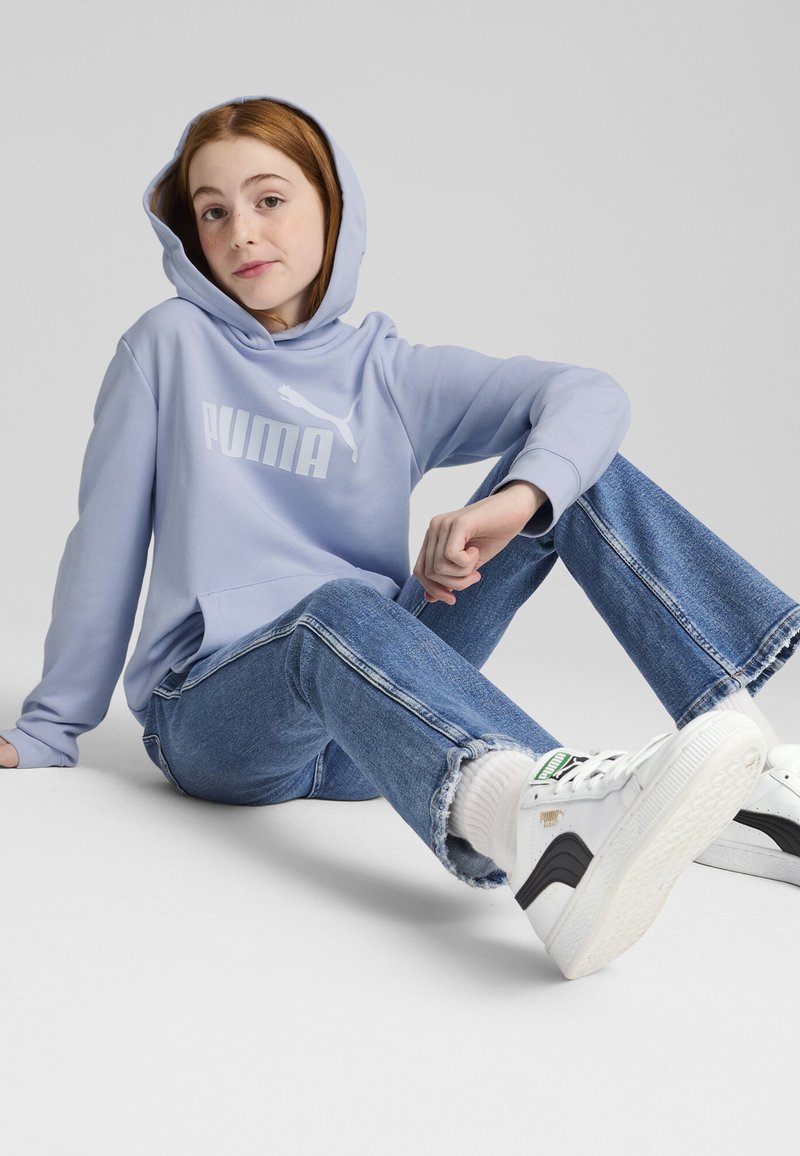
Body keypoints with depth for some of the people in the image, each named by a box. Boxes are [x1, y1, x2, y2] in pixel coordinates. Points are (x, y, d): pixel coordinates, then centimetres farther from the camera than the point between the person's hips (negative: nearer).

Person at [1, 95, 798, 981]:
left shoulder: (389, 374, 8)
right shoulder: (171, 345, 5)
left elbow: (589, 395, -6)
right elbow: (107, 540, 5)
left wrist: (519, 496, -28)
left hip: (373, 718, 3)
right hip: (214, 713, -3)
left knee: (578, 469, -11)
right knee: (339, 608, -39)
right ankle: (548, 816, -71)